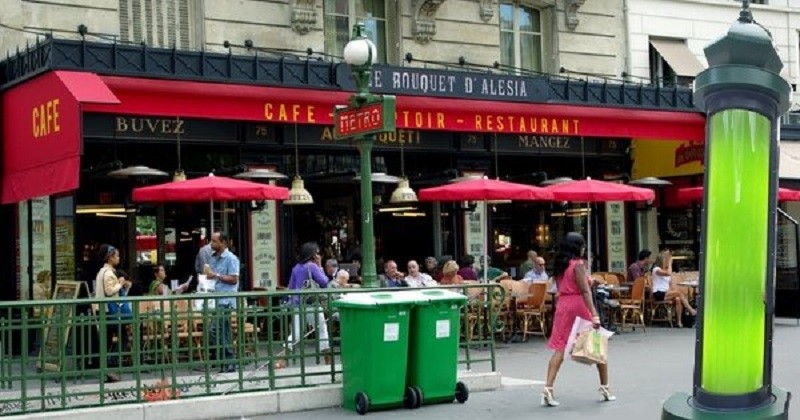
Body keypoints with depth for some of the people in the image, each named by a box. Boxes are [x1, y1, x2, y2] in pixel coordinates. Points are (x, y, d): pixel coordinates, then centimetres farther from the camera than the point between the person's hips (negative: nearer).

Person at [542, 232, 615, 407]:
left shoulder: (560, 264, 11)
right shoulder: (578, 264, -10)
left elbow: (561, 288, 12)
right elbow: (585, 291, -18)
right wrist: (594, 315, -22)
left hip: (563, 305, 6)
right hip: (579, 306, -6)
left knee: (560, 348, 0)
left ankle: (548, 388, -14)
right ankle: (605, 387, 19)